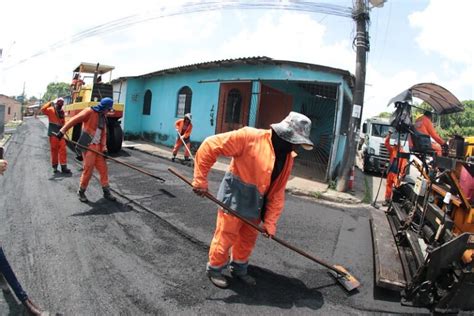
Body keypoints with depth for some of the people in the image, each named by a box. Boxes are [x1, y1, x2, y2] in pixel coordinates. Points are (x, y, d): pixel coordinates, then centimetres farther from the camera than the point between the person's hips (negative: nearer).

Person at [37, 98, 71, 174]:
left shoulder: (62, 112, 14)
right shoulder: (50, 110, -1)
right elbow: (42, 110, -20)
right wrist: (50, 103, -17)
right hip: (53, 133, -4)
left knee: (63, 150, -3)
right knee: (54, 150, 1)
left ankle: (63, 167, -4)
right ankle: (55, 166, 11)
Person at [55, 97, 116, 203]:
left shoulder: (103, 118, 14)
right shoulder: (89, 112, -8)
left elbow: (104, 134, 11)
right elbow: (74, 120, -14)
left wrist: (104, 147, 0)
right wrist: (62, 131, -21)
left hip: (98, 147, 7)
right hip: (88, 146, -7)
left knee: (103, 168, 6)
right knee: (88, 169, -4)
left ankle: (106, 192, 15)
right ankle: (81, 192, 14)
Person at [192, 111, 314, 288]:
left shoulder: (288, 157, -1)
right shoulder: (250, 137, -23)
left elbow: (277, 192, 2)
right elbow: (210, 146, -22)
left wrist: (270, 222, -2)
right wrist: (200, 180, -21)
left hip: (255, 204, 7)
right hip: (234, 197, -7)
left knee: (248, 240, 19)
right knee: (226, 237, 6)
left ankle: (239, 269, 42)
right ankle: (214, 269, 31)